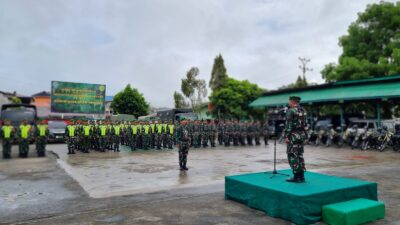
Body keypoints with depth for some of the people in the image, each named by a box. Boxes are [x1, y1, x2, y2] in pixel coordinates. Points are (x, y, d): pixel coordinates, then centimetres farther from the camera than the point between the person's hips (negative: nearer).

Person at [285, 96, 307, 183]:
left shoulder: (290, 111, -13)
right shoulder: (303, 110, 12)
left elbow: (288, 125, -17)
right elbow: (304, 124, 15)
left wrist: (286, 136, -15)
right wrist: (303, 135, 19)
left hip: (293, 135, -8)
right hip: (301, 135, 8)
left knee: (293, 156, -2)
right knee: (300, 155, 13)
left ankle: (297, 176, -1)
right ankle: (301, 176, 15)